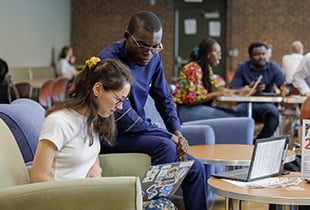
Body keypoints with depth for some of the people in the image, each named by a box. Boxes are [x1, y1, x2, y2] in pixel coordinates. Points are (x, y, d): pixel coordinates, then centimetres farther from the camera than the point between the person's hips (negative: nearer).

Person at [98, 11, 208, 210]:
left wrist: (177, 132, -5)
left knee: (195, 169, -2)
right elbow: (124, 120, -24)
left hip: (139, 131, 7)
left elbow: (164, 98, 12)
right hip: (112, 135, -7)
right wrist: (170, 136, -18)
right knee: (165, 146, -31)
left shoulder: (153, 58, 0)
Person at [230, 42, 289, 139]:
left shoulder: (273, 67, 4)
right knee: (237, 111, -34)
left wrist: (284, 90, -31)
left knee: (274, 113, -32)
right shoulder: (242, 67, 1)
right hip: (245, 103, -1)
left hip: (265, 104, 1)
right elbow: (233, 89, -8)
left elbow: (284, 86, -4)